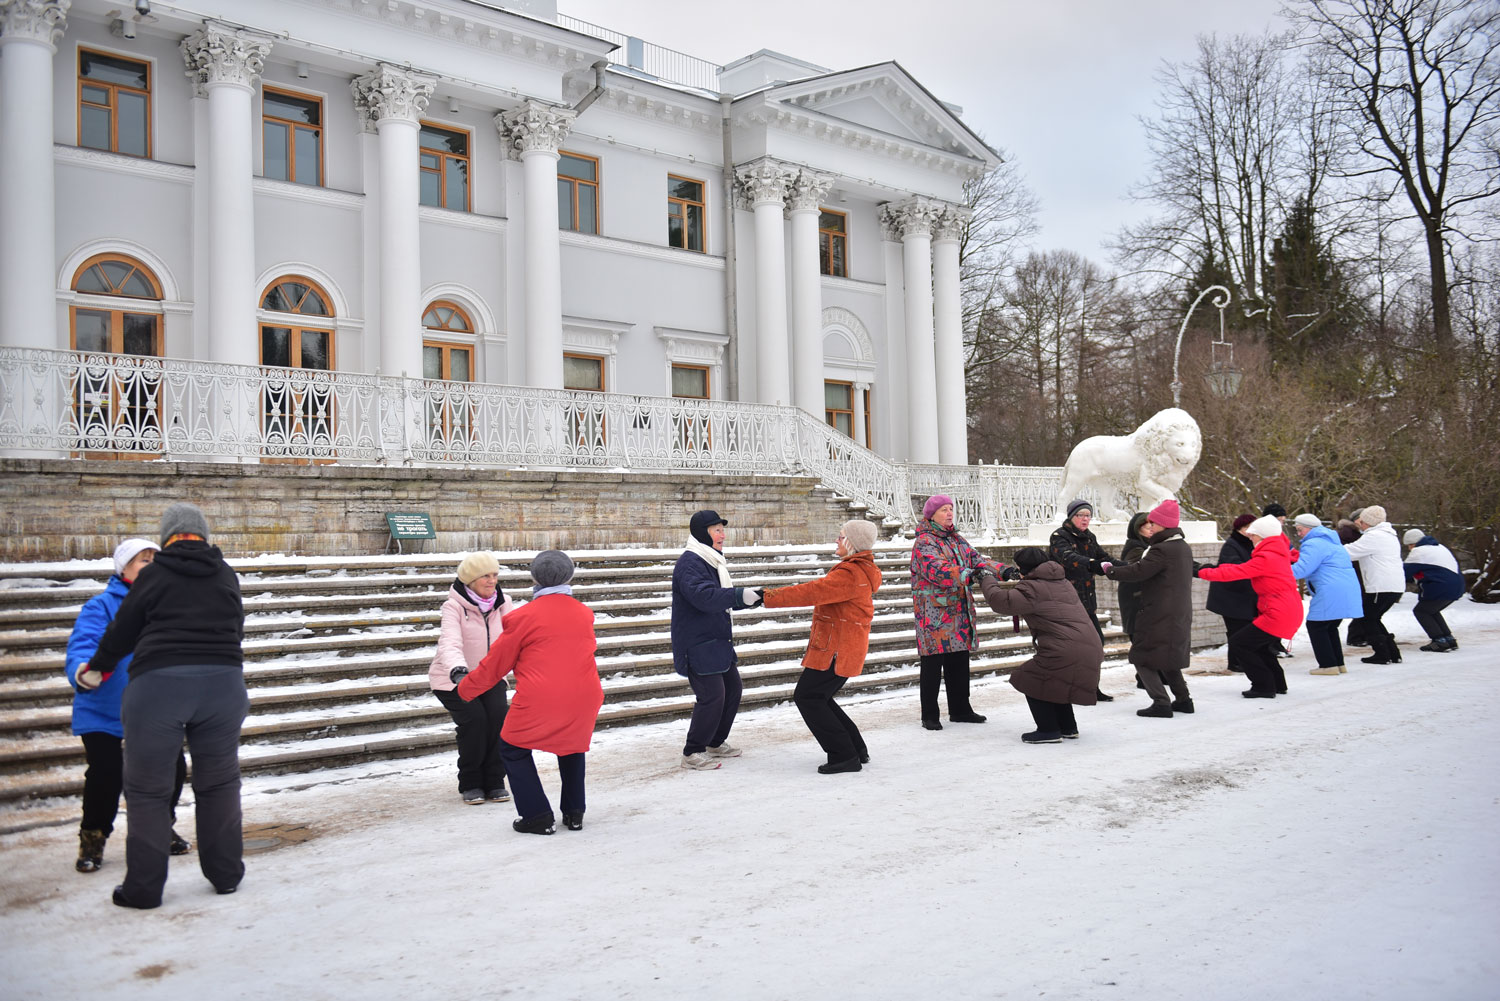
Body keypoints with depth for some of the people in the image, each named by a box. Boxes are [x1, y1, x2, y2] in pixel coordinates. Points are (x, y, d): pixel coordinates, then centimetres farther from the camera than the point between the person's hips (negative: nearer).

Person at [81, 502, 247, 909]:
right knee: (219, 782, 15)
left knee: (148, 788, 8)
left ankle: (144, 887, 12)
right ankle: (226, 873, 22)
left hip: (159, 684, -3)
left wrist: (98, 666, 27)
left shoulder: (154, 576, 2)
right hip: (223, 682, 3)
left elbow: (122, 631, 9)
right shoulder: (227, 577, 12)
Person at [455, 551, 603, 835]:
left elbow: (496, 663, 3)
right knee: (572, 747, 29)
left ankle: (537, 815, 9)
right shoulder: (584, 614, 9)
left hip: (538, 702, -4)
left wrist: (466, 686, 19)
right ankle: (574, 811, 26)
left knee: (514, 749, 17)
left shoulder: (524, 616, -4)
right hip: (583, 699, 5)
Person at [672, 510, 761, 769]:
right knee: (712, 696, -12)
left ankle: (715, 742, 29)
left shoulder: (712, 561, 16)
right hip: (697, 645, -10)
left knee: (732, 689, 14)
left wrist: (750, 598, 8)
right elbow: (705, 597, -32)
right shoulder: (689, 563, -17)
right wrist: (741, 595, -36)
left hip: (717, 641, 10)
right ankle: (693, 753, 0)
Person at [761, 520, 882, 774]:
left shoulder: (850, 574, -20)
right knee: (818, 697, 16)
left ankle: (844, 755, -4)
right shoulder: (862, 570, 15)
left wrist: (768, 597, -21)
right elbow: (820, 591, 16)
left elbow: (811, 592, -24)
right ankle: (856, 750, 20)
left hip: (837, 650, -10)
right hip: (841, 647, 10)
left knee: (807, 697, -6)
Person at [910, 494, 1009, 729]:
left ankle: (960, 709, 25)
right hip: (934, 612, -8)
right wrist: (969, 575, -35)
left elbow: (975, 559, 11)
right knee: (932, 665, -2)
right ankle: (929, 715, 6)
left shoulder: (957, 540, 16)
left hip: (959, 611, 8)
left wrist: (1002, 570, -6)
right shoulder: (924, 542, -11)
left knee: (960, 662, 13)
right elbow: (937, 570, -26)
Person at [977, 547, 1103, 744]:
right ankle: (1068, 727, 32)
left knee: (1032, 681, 7)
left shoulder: (1033, 589, -9)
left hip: (1067, 652, -10)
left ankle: (1049, 731, 6)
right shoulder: (1062, 583, 21)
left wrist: (987, 580, 1)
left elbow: (1001, 601, -16)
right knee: (1054, 682, 28)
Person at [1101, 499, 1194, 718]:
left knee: (1143, 658, -3)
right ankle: (1183, 699, 22)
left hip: (1159, 616, -9)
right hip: (1179, 616, 9)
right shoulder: (1183, 547, 11)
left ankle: (1161, 703, -10)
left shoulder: (1161, 550, -18)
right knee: (1167, 658, 22)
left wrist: (1109, 569, -8)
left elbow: (1137, 572, -22)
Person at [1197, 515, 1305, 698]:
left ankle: (1264, 686, -4)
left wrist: (1202, 572, -11)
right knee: (1258, 645, 25)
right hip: (1291, 610, 10)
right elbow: (1244, 568, 12)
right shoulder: (1278, 553, 14)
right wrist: (1215, 568, 5)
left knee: (1238, 643, -6)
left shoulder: (1265, 558, -16)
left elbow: (1236, 573, -17)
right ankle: (1277, 684, 28)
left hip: (1278, 613, -10)